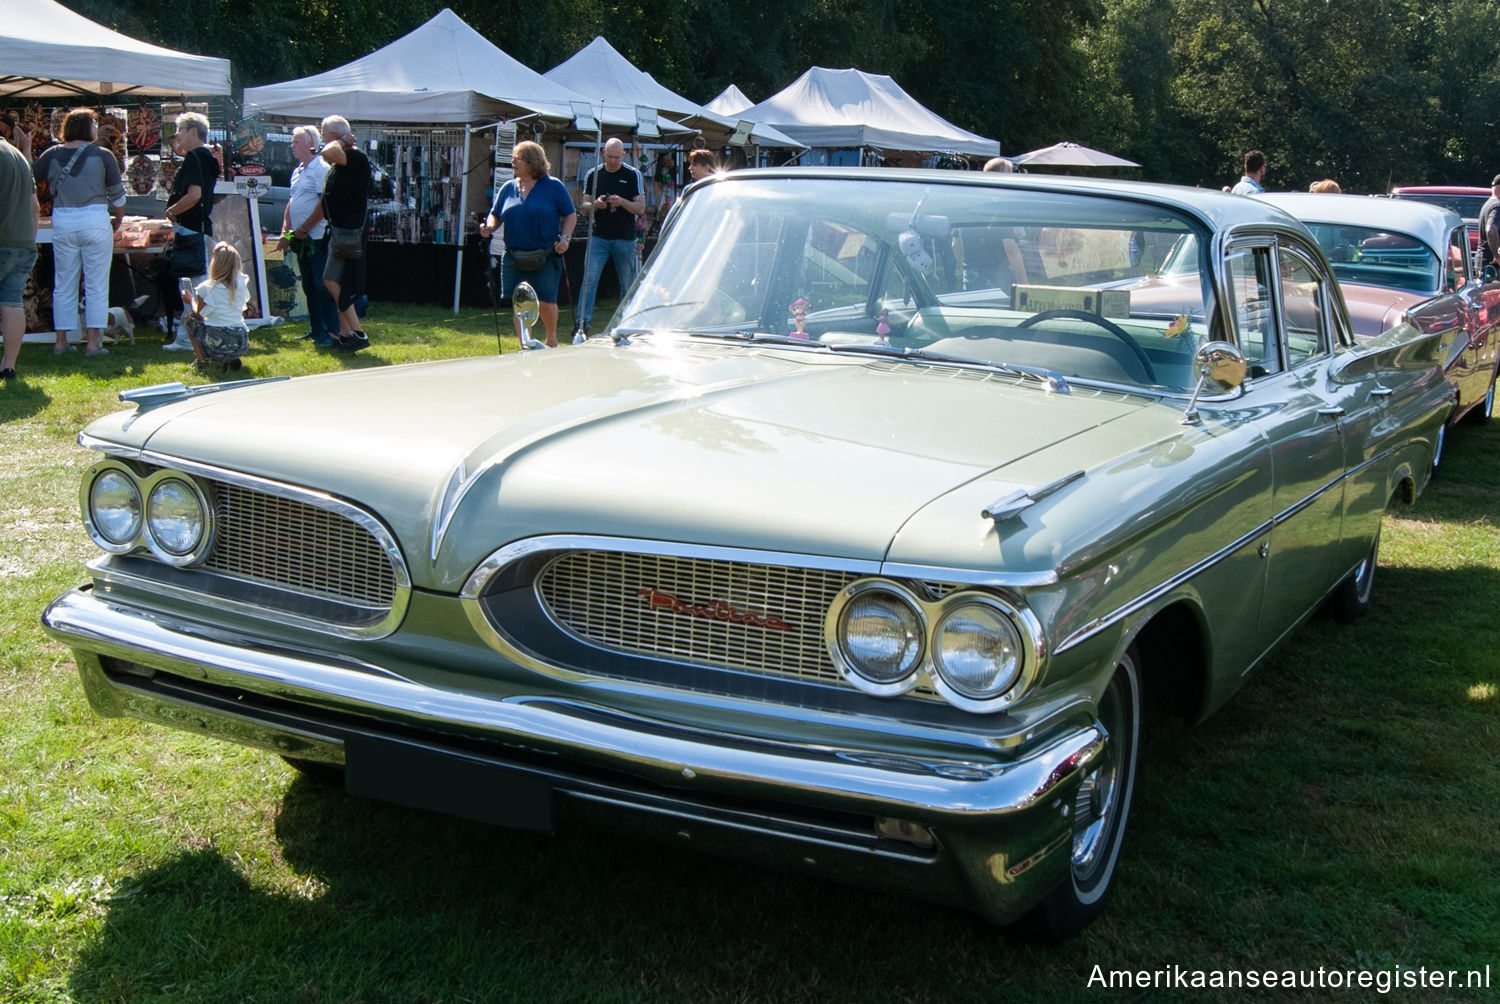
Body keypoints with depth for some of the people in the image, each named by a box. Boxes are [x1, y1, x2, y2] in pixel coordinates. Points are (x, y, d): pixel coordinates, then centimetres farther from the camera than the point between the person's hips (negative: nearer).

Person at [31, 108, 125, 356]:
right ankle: (93, 341, 0)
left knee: (63, 286, 10)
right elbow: (118, 194, 2)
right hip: (95, 221, -3)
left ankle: (61, 341, 13)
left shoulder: (52, 154, 4)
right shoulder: (102, 155, -3)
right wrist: (117, 221, 17)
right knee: (96, 286, 2)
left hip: (62, 223, 3)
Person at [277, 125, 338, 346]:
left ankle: (332, 332, -5)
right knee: (309, 287, 12)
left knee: (323, 286, -8)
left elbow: (324, 203, -18)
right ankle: (316, 330, 18)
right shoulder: (297, 171, 17)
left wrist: (303, 228, -15)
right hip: (301, 238, 9)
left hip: (317, 238, -9)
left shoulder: (321, 168, -10)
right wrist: (285, 232, 12)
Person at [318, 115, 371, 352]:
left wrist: (341, 142, -14)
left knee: (331, 281, -11)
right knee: (338, 284, 11)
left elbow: (328, 153, -35)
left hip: (349, 231, -10)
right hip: (338, 229, 10)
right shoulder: (339, 162, 16)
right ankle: (345, 334, 17)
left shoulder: (357, 158, -16)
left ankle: (358, 333, -9)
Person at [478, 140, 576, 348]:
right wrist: (489, 226, -5)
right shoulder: (507, 188, 11)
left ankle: (551, 339, 25)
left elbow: (570, 215, 3)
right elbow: (496, 214, 17)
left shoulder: (554, 186, 0)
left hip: (546, 258, -3)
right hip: (514, 257, 4)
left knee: (546, 303, -3)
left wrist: (565, 237, -12)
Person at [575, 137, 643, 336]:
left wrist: (622, 202, -21)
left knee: (628, 284, 6)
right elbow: (585, 206, 7)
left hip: (625, 238, -1)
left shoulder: (633, 175, 1)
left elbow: (641, 208, -3)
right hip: (598, 237, 1)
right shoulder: (593, 175, 6)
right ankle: (583, 323, -11)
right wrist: (596, 204, -16)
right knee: (589, 279, -10)